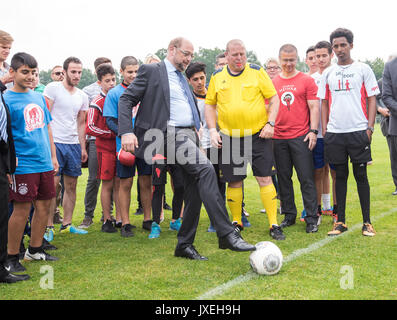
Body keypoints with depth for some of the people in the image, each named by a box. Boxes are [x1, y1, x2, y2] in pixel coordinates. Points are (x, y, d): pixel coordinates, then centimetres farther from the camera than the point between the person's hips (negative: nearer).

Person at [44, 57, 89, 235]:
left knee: (71, 186, 8)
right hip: (54, 143, -6)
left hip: (74, 145, 6)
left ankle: (67, 224, 18)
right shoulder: (53, 88, -3)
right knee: (52, 186, -7)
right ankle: (49, 226, 1)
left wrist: (83, 147, 15)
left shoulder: (82, 96, 15)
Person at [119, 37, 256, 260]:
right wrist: (127, 132, -17)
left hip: (189, 135, 9)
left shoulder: (184, 79, 25)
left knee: (195, 190, 4)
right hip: (171, 135, -9)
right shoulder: (151, 71, 2)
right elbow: (126, 99, -4)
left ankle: (185, 244, 15)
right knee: (206, 169, -27)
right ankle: (227, 234, -28)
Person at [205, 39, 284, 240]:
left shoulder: (257, 72, 0)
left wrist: (270, 123, -8)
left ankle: (274, 225, 3)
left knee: (265, 179, -4)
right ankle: (236, 222, 22)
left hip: (258, 134, -2)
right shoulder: (217, 77, 6)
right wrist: (212, 130, 2)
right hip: (229, 137, 2)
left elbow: (274, 98, 3)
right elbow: (210, 104, 13)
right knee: (234, 181, 6)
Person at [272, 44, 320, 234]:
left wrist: (313, 131, -9)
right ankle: (289, 215, 19)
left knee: (306, 178, -3)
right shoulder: (273, 83, 11)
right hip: (278, 138, 3)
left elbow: (313, 107, 0)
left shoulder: (307, 80, 3)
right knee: (283, 178, 8)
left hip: (301, 136, -3)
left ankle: (311, 218, 3)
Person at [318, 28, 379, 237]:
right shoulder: (328, 73, 11)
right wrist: (324, 129, 6)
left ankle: (367, 222, 9)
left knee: (361, 175, 1)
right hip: (334, 133, 2)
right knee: (340, 175, 7)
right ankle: (340, 221, 14)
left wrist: (370, 127, -6)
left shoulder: (363, 69, 4)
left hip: (358, 131, -2)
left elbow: (371, 99, 2)